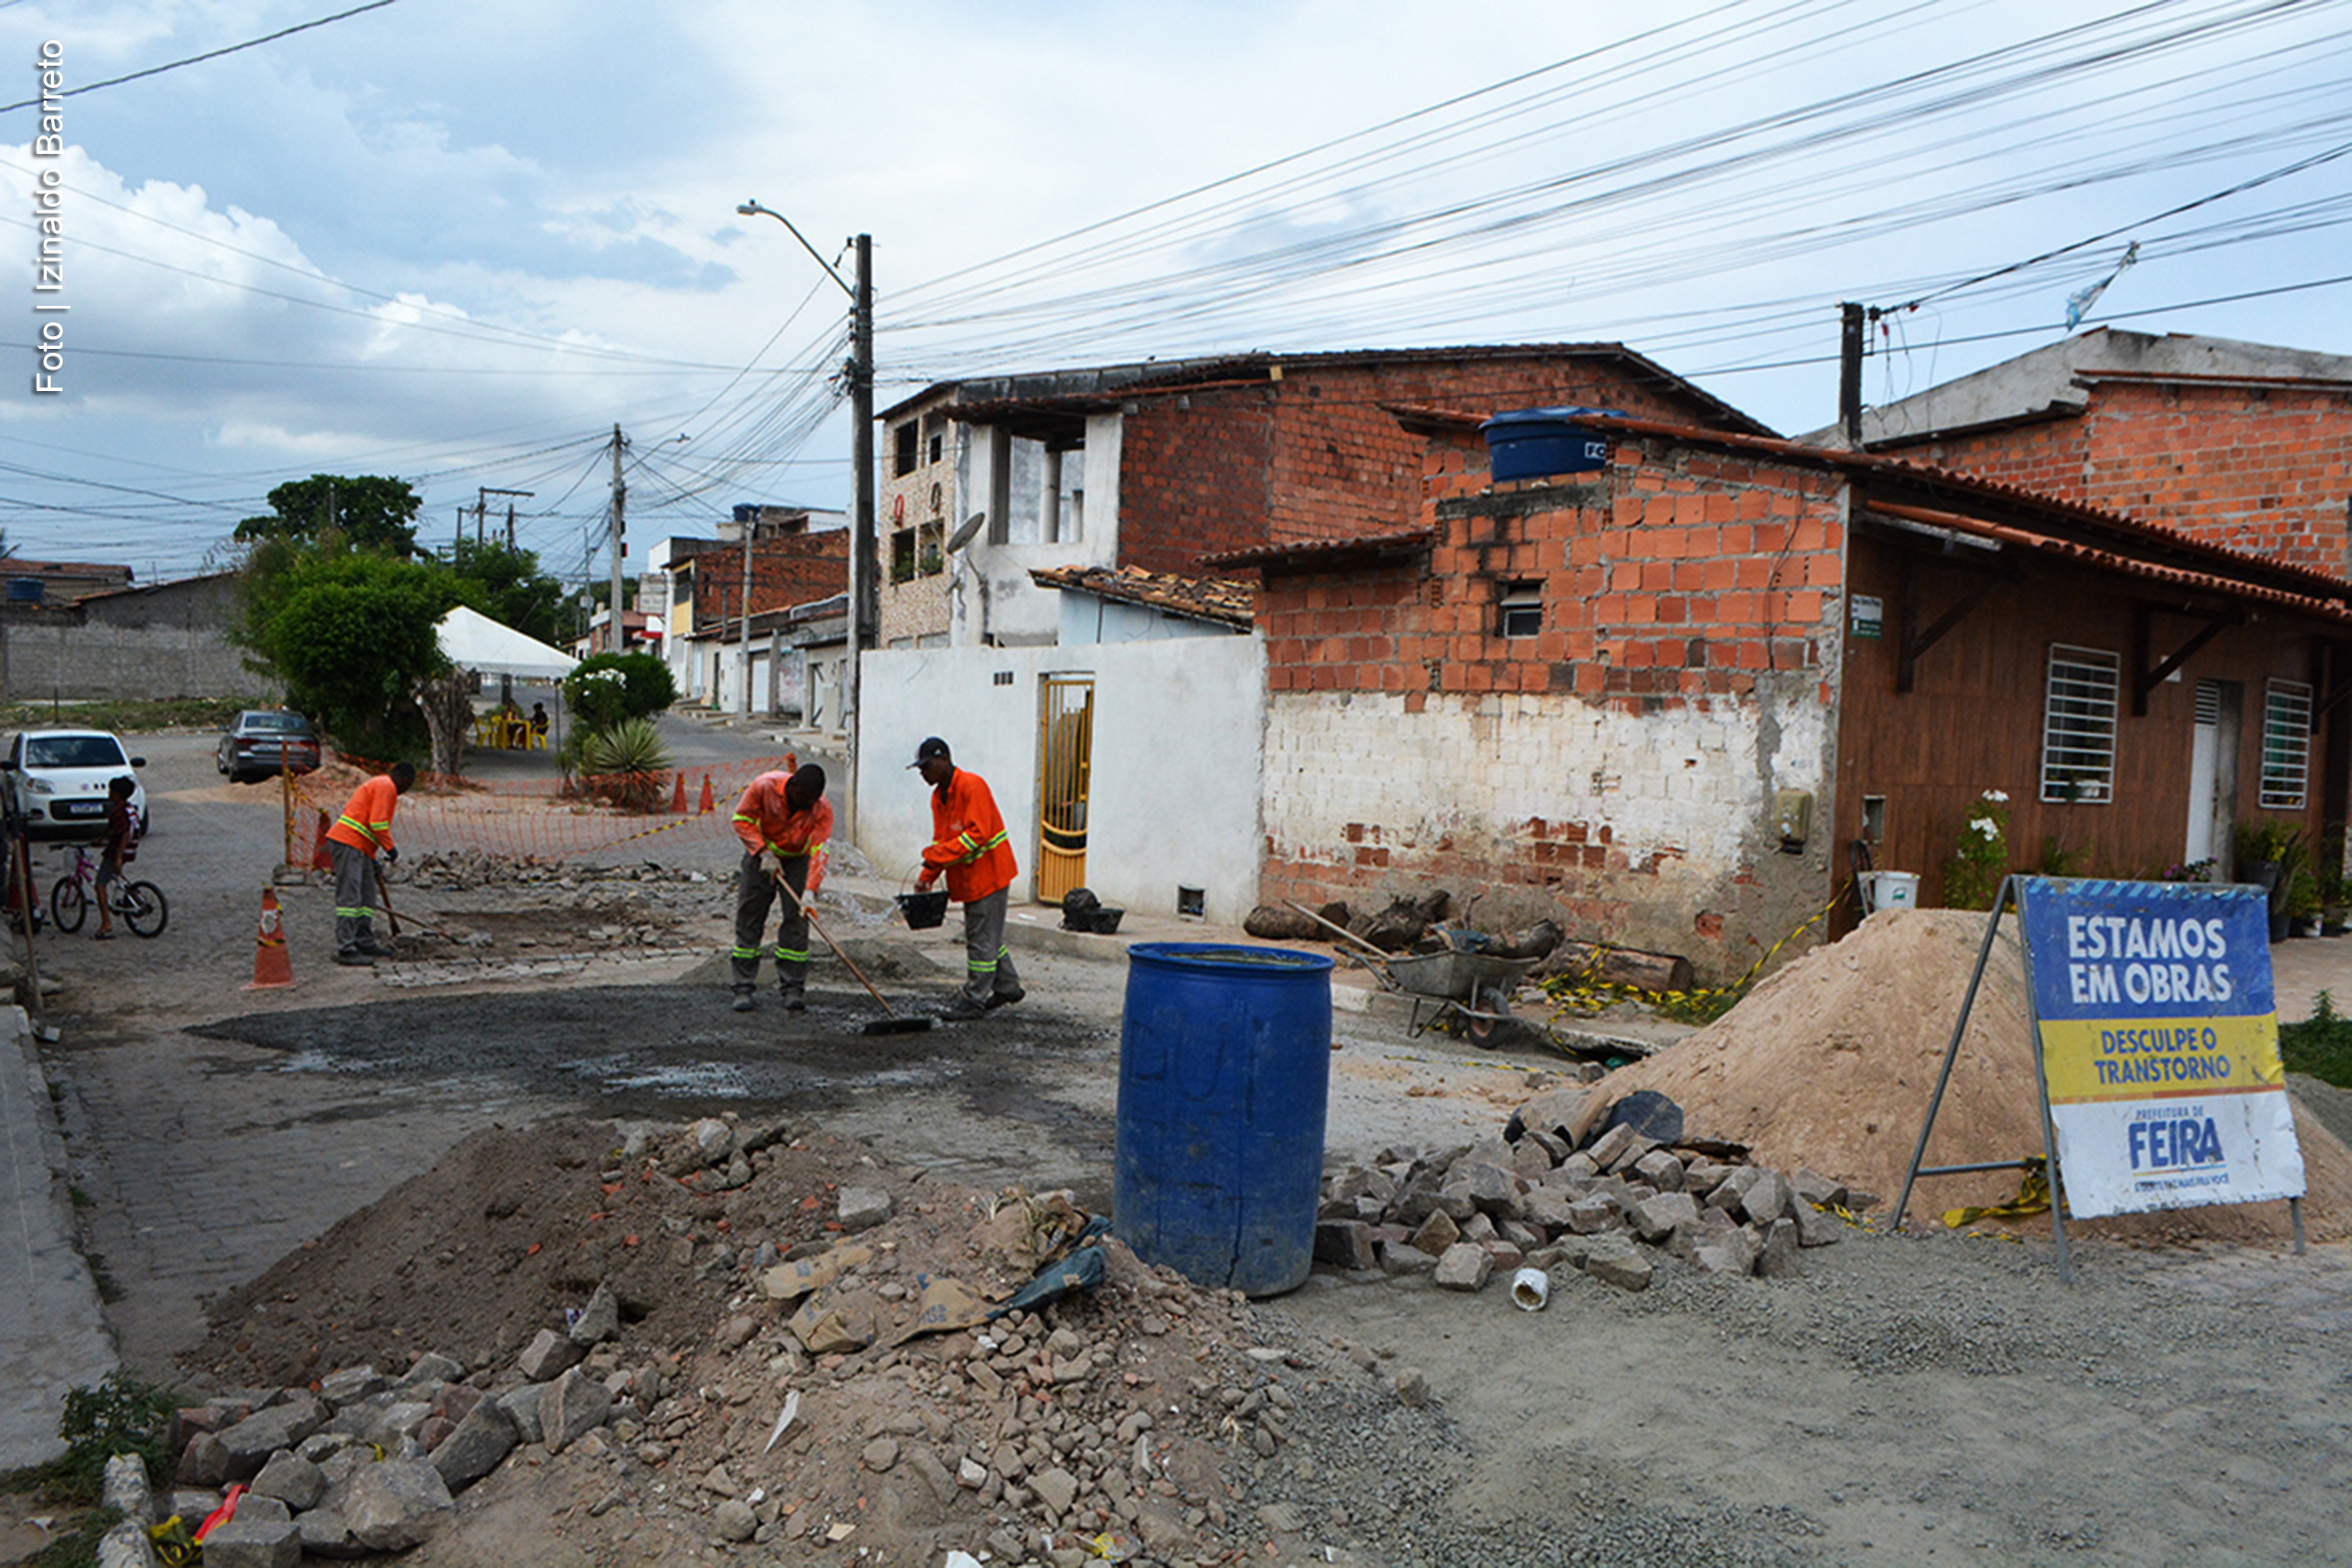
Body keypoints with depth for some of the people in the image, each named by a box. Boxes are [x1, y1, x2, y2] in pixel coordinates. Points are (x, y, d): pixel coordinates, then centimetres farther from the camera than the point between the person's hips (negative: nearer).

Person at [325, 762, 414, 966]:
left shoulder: (378, 785, 26)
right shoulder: (386, 787, -7)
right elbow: (378, 823, -17)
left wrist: (373, 861, 31)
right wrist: (390, 848, -6)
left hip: (358, 849, 11)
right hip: (348, 844, -11)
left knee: (367, 896, 13)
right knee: (349, 897, -12)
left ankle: (365, 942, 18)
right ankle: (345, 949, -15)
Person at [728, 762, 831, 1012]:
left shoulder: (822, 811, -24)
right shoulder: (765, 786, -25)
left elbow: (819, 852, -30)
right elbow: (742, 818, -14)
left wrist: (810, 891, -41)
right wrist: (763, 852, -24)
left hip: (797, 860, 0)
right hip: (759, 854, 0)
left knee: (796, 921, -9)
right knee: (748, 919, -3)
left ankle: (792, 987, -3)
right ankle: (743, 987, 2)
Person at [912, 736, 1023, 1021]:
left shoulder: (972, 786, -19)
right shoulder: (938, 795, 10)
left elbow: (978, 834, -26)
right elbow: (940, 840, 14)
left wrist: (938, 856, -26)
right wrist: (927, 876, 3)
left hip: (989, 872, -9)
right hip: (969, 878, 9)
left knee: (982, 938, -4)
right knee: (989, 935, 17)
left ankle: (974, 999, 2)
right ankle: (1007, 987, 30)